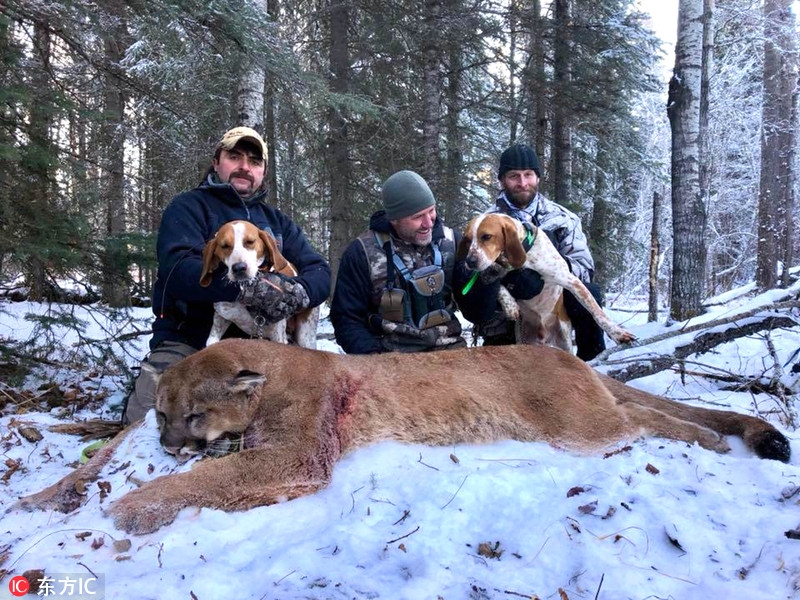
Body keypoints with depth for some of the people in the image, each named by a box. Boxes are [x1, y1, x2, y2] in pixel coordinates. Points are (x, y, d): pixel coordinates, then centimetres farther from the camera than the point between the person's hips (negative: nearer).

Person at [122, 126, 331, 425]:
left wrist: (297, 293, -19)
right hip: (188, 341, -3)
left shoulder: (277, 221, 19)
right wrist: (250, 288, -28)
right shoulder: (188, 207, 4)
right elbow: (179, 269, -16)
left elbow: (320, 272, 5)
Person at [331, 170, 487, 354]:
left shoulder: (449, 240, 3)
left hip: (448, 348, 2)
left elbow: (472, 298, 9)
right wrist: (375, 359, -15)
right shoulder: (361, 253, -5)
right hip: (391, 355, -2)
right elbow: (347, 318, -1)